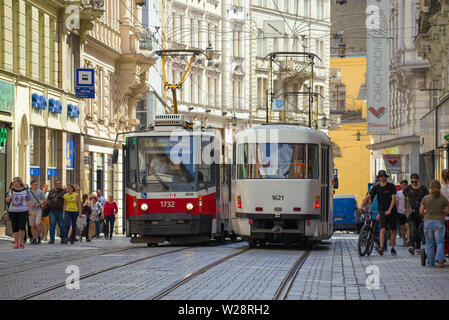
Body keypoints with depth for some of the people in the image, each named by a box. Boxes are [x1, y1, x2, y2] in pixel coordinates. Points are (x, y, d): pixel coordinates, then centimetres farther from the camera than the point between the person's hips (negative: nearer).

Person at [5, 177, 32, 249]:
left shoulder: (25, 190, 1)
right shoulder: (11, 190, 10)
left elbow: (29, 201, 0)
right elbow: (7, 200, 12)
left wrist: (30, 211, -8)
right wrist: (10, 197, -10)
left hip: (23, 211, -3)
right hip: (13, 211, 3)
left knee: (21, 227, -13)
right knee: (15, 228, 1)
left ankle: (21, 242, 1)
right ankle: (16, 244, 6)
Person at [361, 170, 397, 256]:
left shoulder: (391, 186, -4)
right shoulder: (376, 187, 1)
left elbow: (393, 199, -10)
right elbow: (367, 197, -2)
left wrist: (389, 210, -20)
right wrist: (362, 206, -16)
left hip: (392, 211, 0)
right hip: (382, 212, 0)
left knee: (393, 231, 7)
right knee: (383, 230, -16)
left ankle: (392, 249, 20)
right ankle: (381, 248, -25)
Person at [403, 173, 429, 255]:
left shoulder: (423, 189, 2)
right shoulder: (408, 189, 6)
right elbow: (404, 199, 18)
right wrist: (403, 208, 3)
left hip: (420, 212, 0)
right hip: (411, 213, 0)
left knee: (418, 230, 7)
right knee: (412, 229, -16)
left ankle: (418, 247, 22)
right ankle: (411, 246, -28)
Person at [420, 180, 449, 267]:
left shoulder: (425, 198, -2)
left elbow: (421, 211, 4)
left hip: (428, 222, 1)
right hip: (439, 222, -1)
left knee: (429, 243, 10)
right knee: (440, 242, 2)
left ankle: (431, 262, 12)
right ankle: (440, 258, -20)